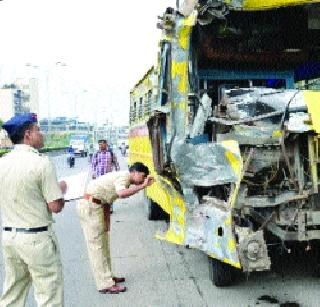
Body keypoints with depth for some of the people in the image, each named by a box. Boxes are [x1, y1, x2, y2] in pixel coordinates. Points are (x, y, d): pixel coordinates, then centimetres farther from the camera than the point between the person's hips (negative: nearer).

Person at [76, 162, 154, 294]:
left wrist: (107, 224, 11)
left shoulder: (120, 177, 16)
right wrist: (142, 186, -33)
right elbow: (121, 193, -37)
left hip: (92, 206, 11)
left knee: (103, 244, 17)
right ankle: (106, 285, -1)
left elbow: (106, 203, 16)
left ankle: (107, 277, 28)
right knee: (97, 246, -6)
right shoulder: (124, 176, -13)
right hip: (90, 207, -11)